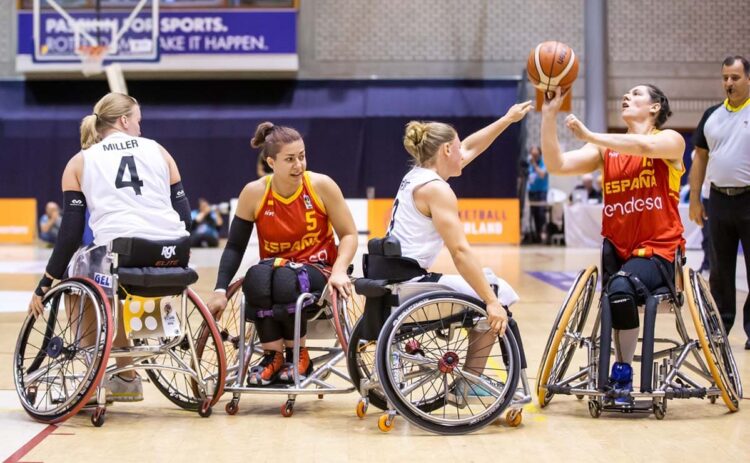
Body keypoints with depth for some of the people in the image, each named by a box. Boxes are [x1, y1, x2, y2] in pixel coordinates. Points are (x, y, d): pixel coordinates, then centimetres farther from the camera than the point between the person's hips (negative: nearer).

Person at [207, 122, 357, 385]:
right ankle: (272, 356, -21)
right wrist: (221, 291, -15)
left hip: (317, 271, -1)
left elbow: (349, 235, -2)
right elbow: (235, 246, -3)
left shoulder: (322, 186, -9)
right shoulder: (254, 193, -7)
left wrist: (339, 271, -20)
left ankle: (298, 355, -15)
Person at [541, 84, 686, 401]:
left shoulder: (671, 140, 0)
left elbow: (645, 146, -25)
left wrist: (589, 136, -24)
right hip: (617, 247, 4)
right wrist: (549, 117, -12)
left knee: (621, 287, -31)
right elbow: (557, 165, -3)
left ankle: (622, 373, -15)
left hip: (659, 251, -3)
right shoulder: (606, 149, 12)